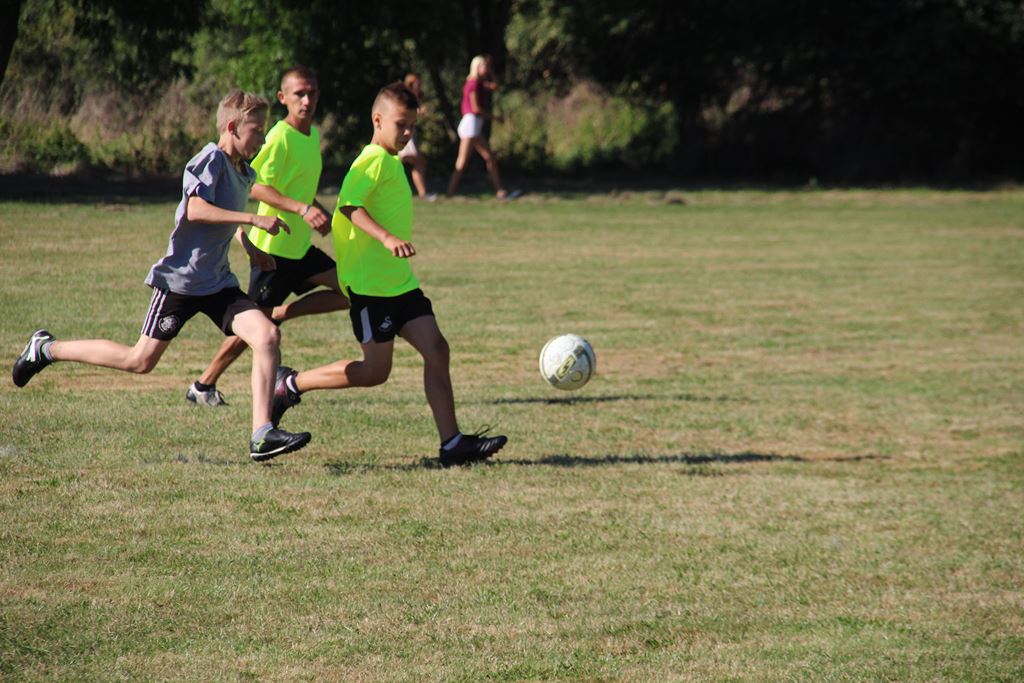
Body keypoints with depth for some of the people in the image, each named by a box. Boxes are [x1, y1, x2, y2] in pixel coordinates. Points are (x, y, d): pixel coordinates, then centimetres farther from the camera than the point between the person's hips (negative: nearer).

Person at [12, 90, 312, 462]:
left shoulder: (245, 173, 13)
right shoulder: (211, 159, -13)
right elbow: (196, 209, -30)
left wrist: (250, 246, 20)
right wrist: (254, 219, -32)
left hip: (218, 283, 7)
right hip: (180, 278, -7)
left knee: (268, 335, -13)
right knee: (140, 360, -1)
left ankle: (262, 436, -17)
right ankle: (46, 349, 17)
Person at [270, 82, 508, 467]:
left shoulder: (392, 161, 17)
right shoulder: (374, 160, -12)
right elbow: (349, 205, -26)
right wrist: (387, 238, -37)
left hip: (399, 281, 9)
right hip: (369, 283, -9)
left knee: (436, 350, -3)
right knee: (375, 371, -6)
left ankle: (452, 443, -6)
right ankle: (291, 385, 10)